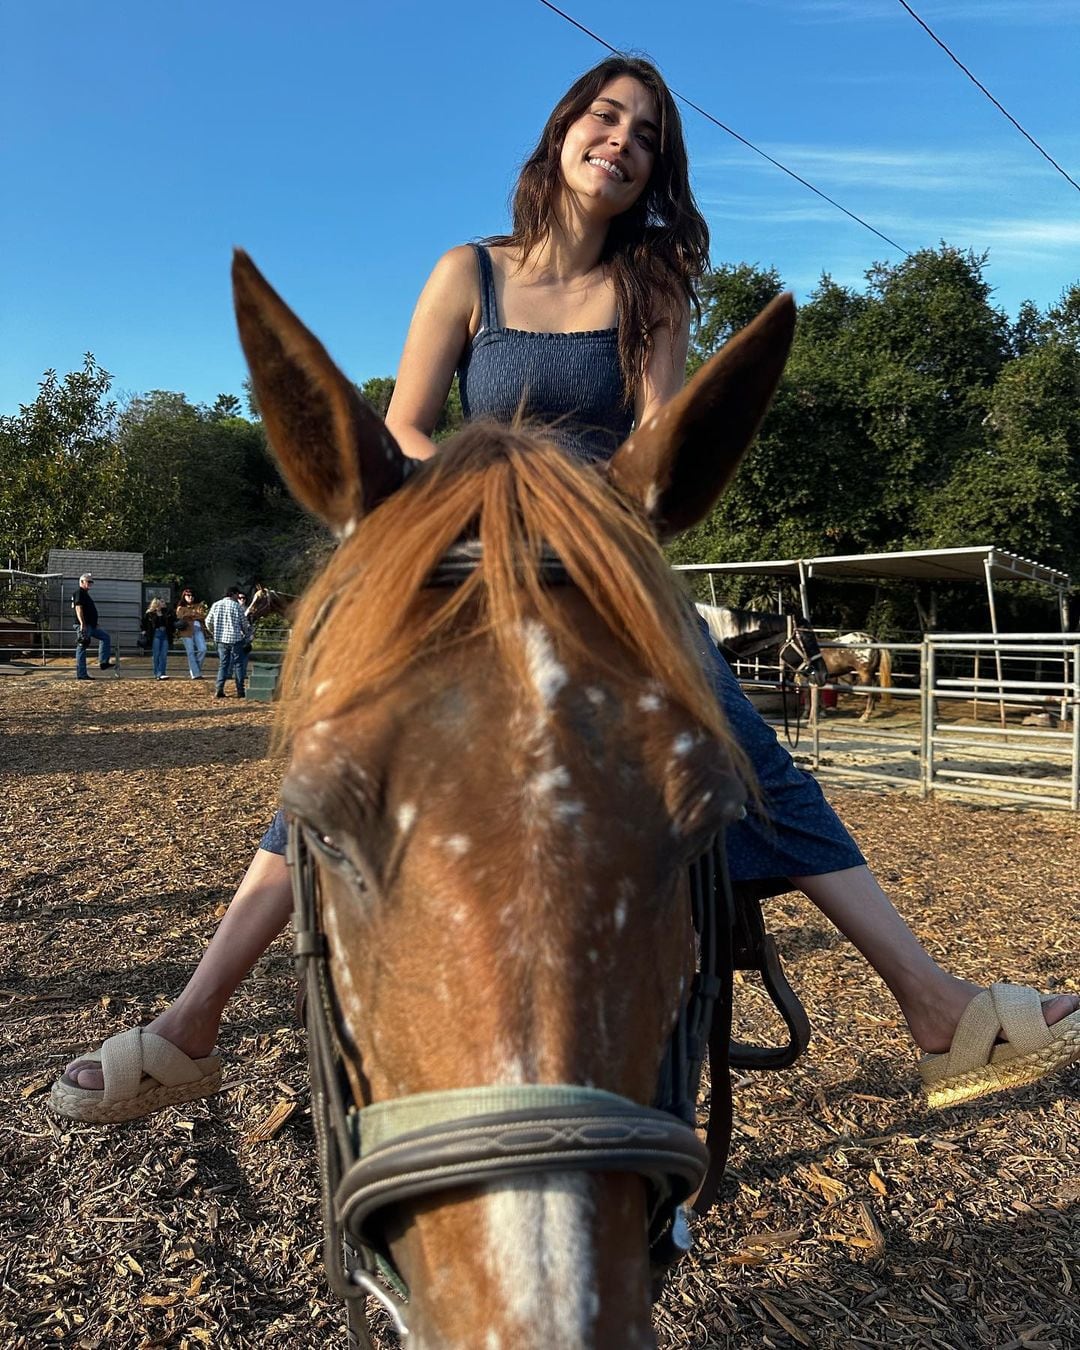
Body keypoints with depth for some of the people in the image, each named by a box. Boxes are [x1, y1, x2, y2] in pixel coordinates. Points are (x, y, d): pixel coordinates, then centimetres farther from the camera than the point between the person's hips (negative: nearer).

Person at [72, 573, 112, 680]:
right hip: (84, 626, -11)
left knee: (105, 637, 14)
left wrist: (95, 624, 26)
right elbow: (78, 608, -21)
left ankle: (104, 662, 8)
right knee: (82, 648, -6)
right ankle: (81, 674, -4)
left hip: (91, 626, 11)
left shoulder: (86, 594, 21)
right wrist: (82, 624, -28)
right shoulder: (79, 593, -9)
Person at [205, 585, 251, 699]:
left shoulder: (216, 605, 4)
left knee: (223, 664, 10)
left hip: (221, 639, 3)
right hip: (235, 639, -3)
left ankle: (219, 690, 0)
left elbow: (208, 621, 8)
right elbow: (244, 624, -1)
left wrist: (214, 633, 25)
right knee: (237, 664, 4)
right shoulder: (237, 606, -6)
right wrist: (247, 634, 18)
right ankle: (240, 691, 4)